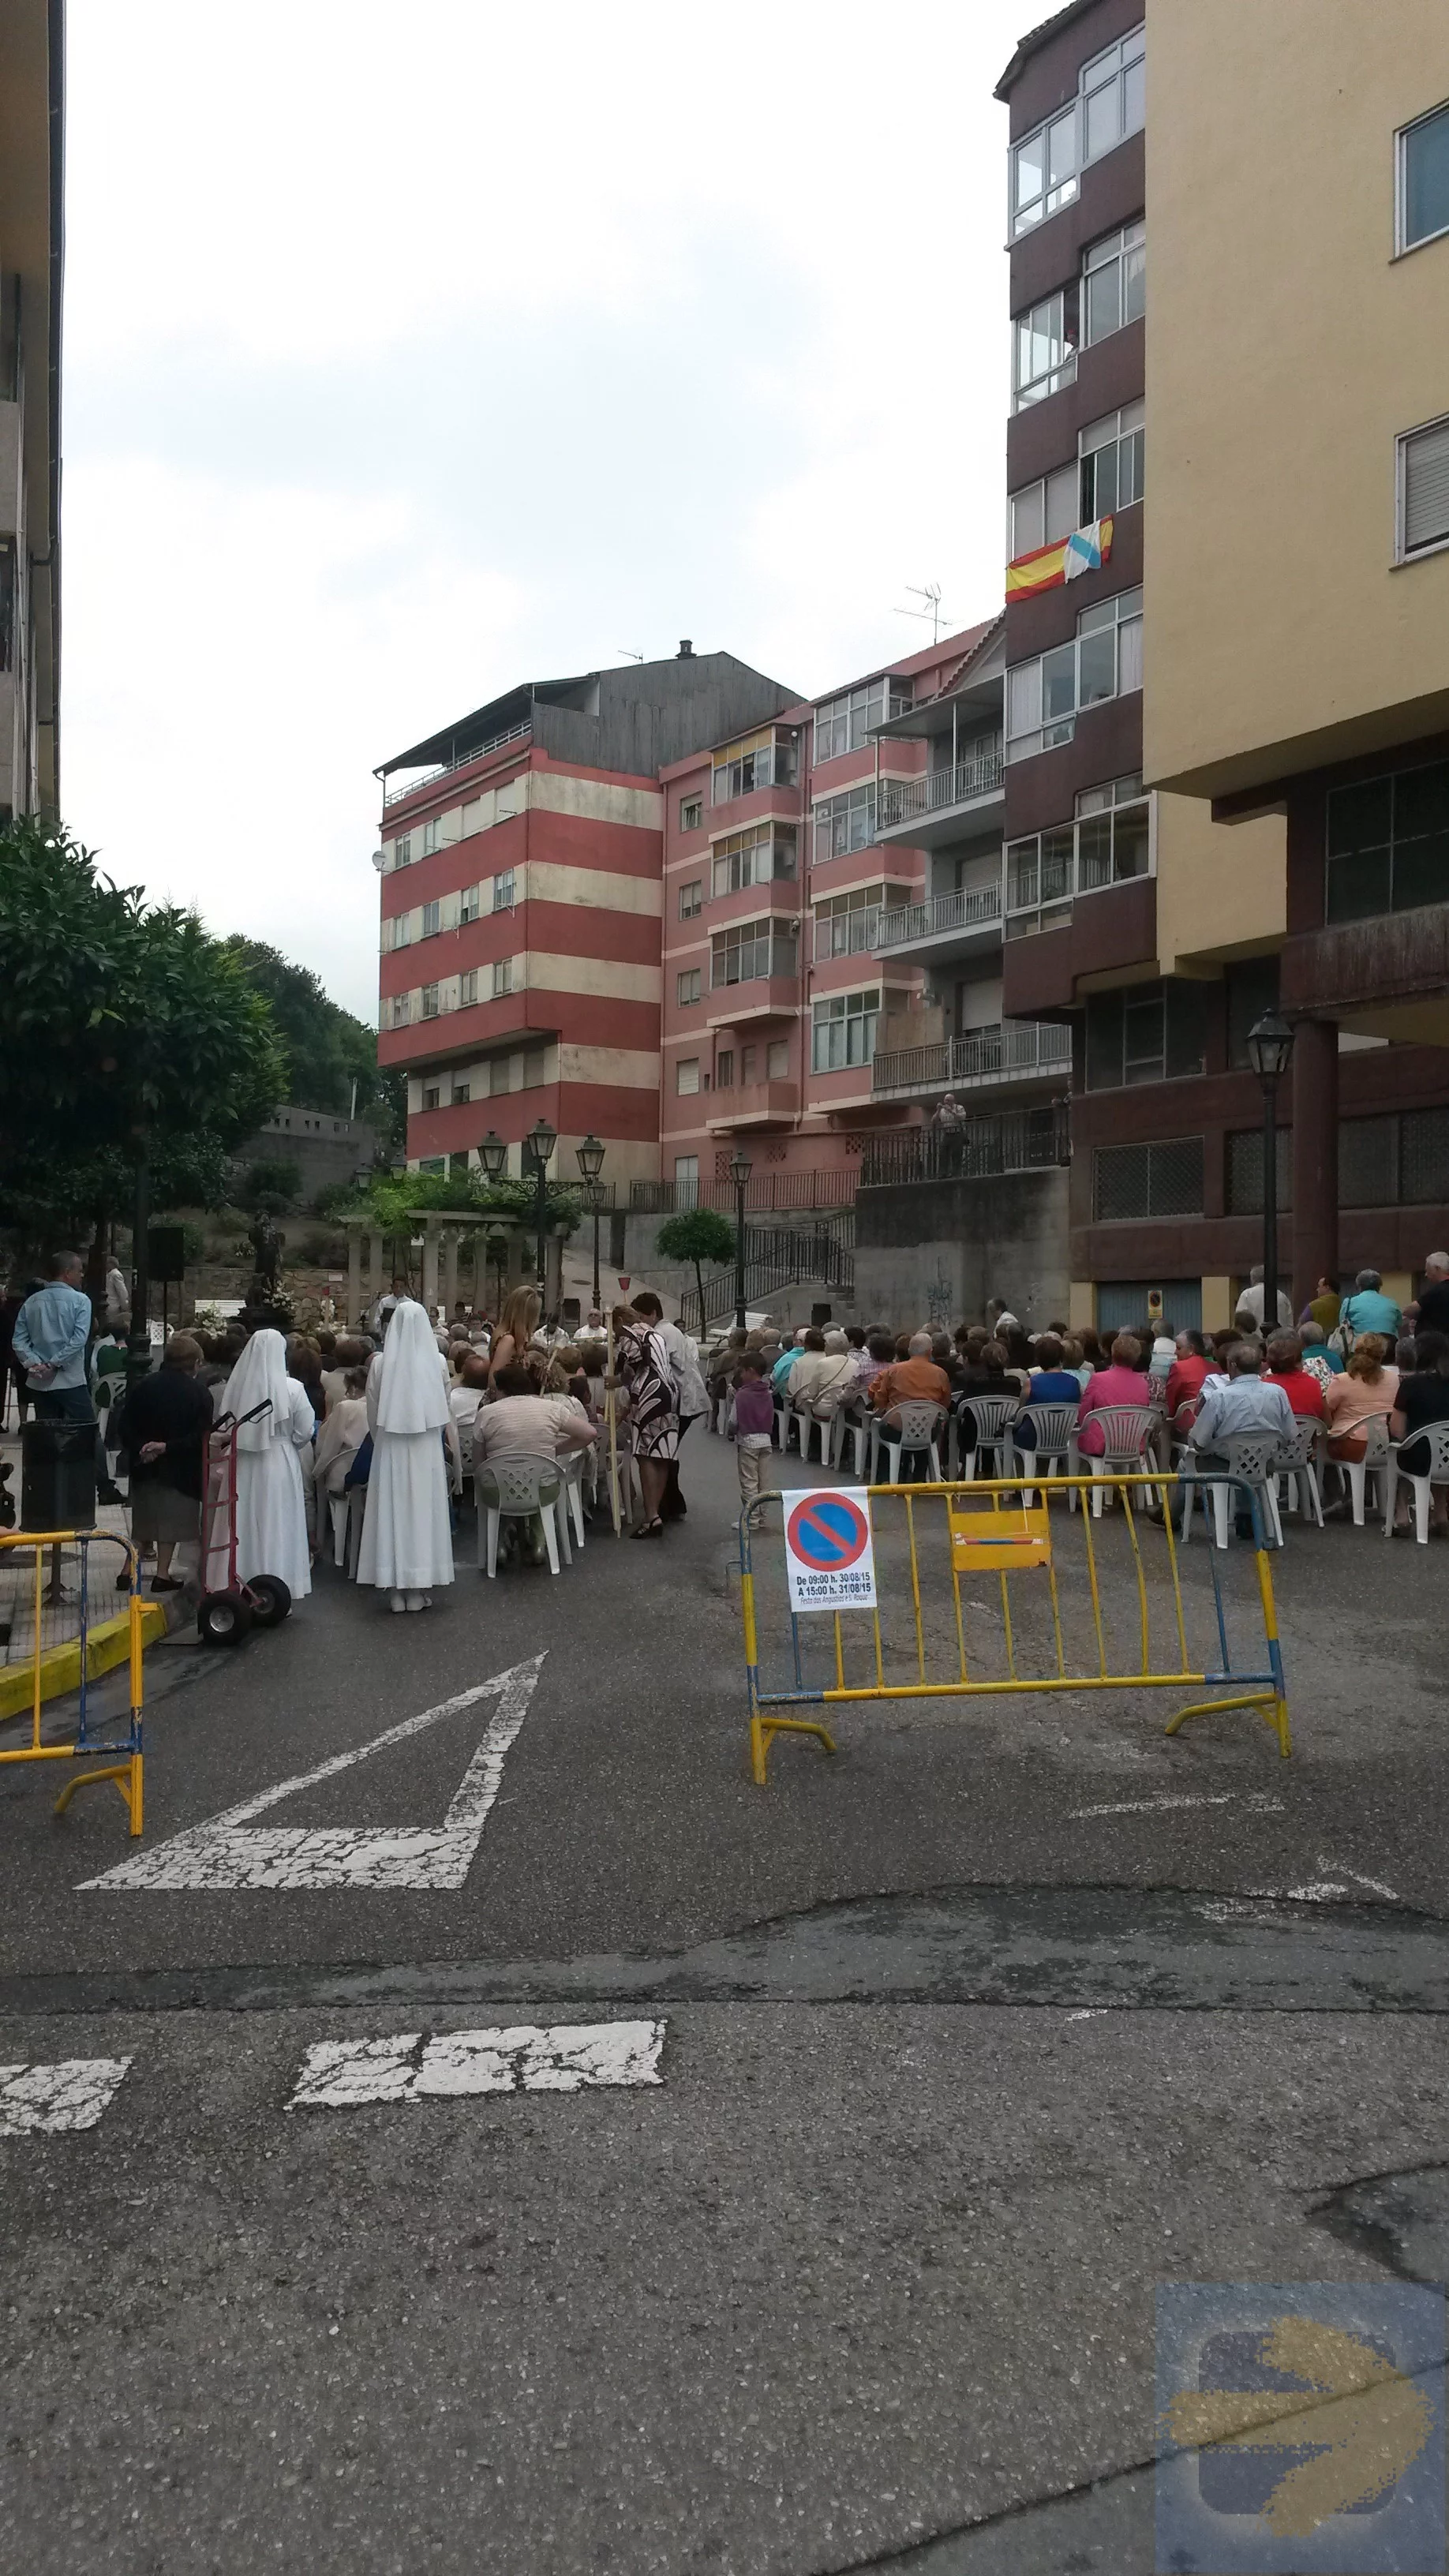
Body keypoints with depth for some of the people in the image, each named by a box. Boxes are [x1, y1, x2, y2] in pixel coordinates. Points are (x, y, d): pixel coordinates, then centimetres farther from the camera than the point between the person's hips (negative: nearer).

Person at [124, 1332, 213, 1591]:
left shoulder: (143, 1385, -1)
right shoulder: (198, 1392, -10)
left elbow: (128, 1427, -4)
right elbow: (200, 1436, -16)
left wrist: (141, 1448, -10)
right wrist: (168, 1447, -16)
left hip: (145, 1466, 3)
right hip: (179, 1469, -3)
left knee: (144, 1519, 16)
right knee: (170, 1520, 7)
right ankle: (162, 1574, 7)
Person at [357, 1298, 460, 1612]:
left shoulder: (381, 1363, -6)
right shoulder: (437, 1362, -5)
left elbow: (372, 1413, 1)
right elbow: (445, 1411, 3)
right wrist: (452, 1454, 17)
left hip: (390, 1447, 0)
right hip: (428, 1448, 0)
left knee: (394, 1513, 4)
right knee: (424, 1512, 6)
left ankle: (397, 1592, 6)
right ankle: (422, 1589, 9)